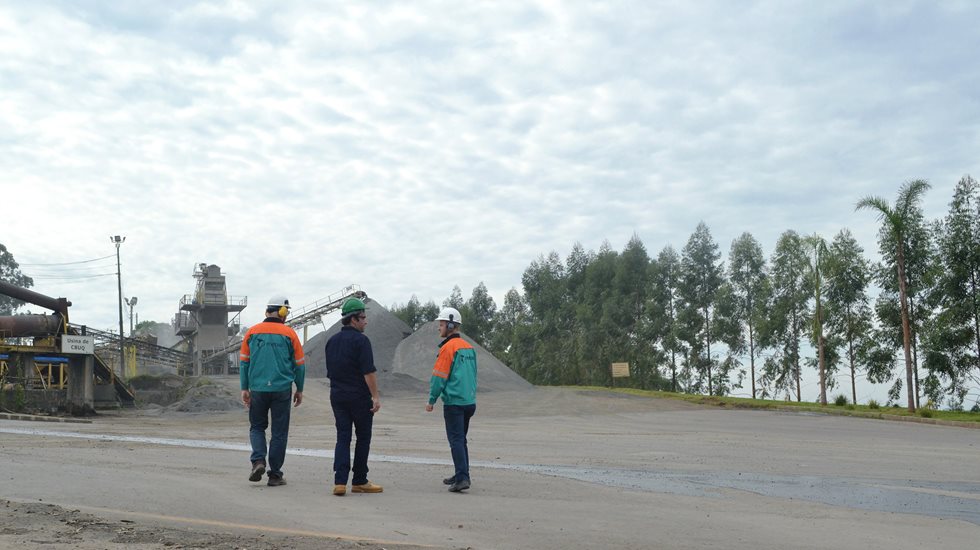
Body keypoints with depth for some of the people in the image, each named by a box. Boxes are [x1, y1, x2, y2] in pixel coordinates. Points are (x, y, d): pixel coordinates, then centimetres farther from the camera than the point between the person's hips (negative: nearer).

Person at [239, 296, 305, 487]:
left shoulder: (252, 332, 3)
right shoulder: (289, 334, -2)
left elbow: (243, 362, 4)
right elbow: (299, 364, 2)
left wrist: (244, 388, 10)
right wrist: (299, 389, 13)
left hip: (258, 389, 2)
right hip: (282, 390, -1)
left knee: (257, 427, 18)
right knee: (279, 432, 7)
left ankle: (258, 460, -4)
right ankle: (275, 475, 9)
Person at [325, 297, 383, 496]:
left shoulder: (332, 341, 12)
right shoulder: (360, 340, -11)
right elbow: (369, 371, -18)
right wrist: (375, 396, -16)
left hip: (337, 396, 6)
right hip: (360, 397, -6)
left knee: (342, 438, 5)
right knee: (363, 438, 6)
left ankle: (340, 482, -6)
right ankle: (359, 481, 11)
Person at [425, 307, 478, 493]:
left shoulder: (448, 347, -13)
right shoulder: (469, 348, 12)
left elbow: (439, 377, -12)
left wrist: (431, 400, -4)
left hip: (453, 403, -8)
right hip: (470, 402, 8)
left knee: (456, 441, -7)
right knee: (461, 440, 18)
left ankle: (462, 478, -13)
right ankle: (461, 475, 24)